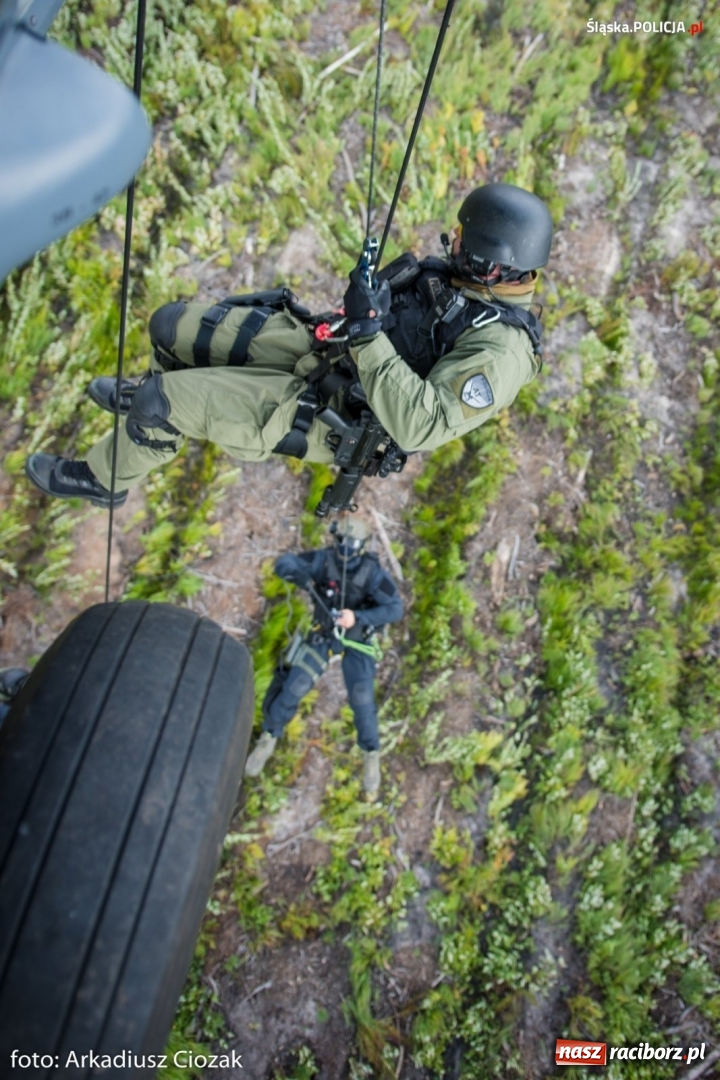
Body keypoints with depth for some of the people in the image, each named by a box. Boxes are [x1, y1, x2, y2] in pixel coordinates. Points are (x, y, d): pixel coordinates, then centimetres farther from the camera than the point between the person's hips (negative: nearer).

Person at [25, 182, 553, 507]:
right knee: (170, 324, 9)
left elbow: (419, 426, -36)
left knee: (156, 404, -13)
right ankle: (163, 392, 46)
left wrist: (367, 333, -35)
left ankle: (103, 479, 20)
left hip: (327, 408, -8)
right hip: (322, 344, 8)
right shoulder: (458, 276, 1)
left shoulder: (500, 348, -25)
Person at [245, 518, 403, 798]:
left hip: (357, 639, -2)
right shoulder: (325, 559, -16)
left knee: (362, 700, -11)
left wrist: (357, 617, -41)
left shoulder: (372, 571, -22)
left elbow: (394, 609, -27)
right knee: (294, 687, -4)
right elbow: (283, 564, -15)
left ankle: (371, 755, 14)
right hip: (323, 633, 2)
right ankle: (269, 737, 21)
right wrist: (302, 577, -39)